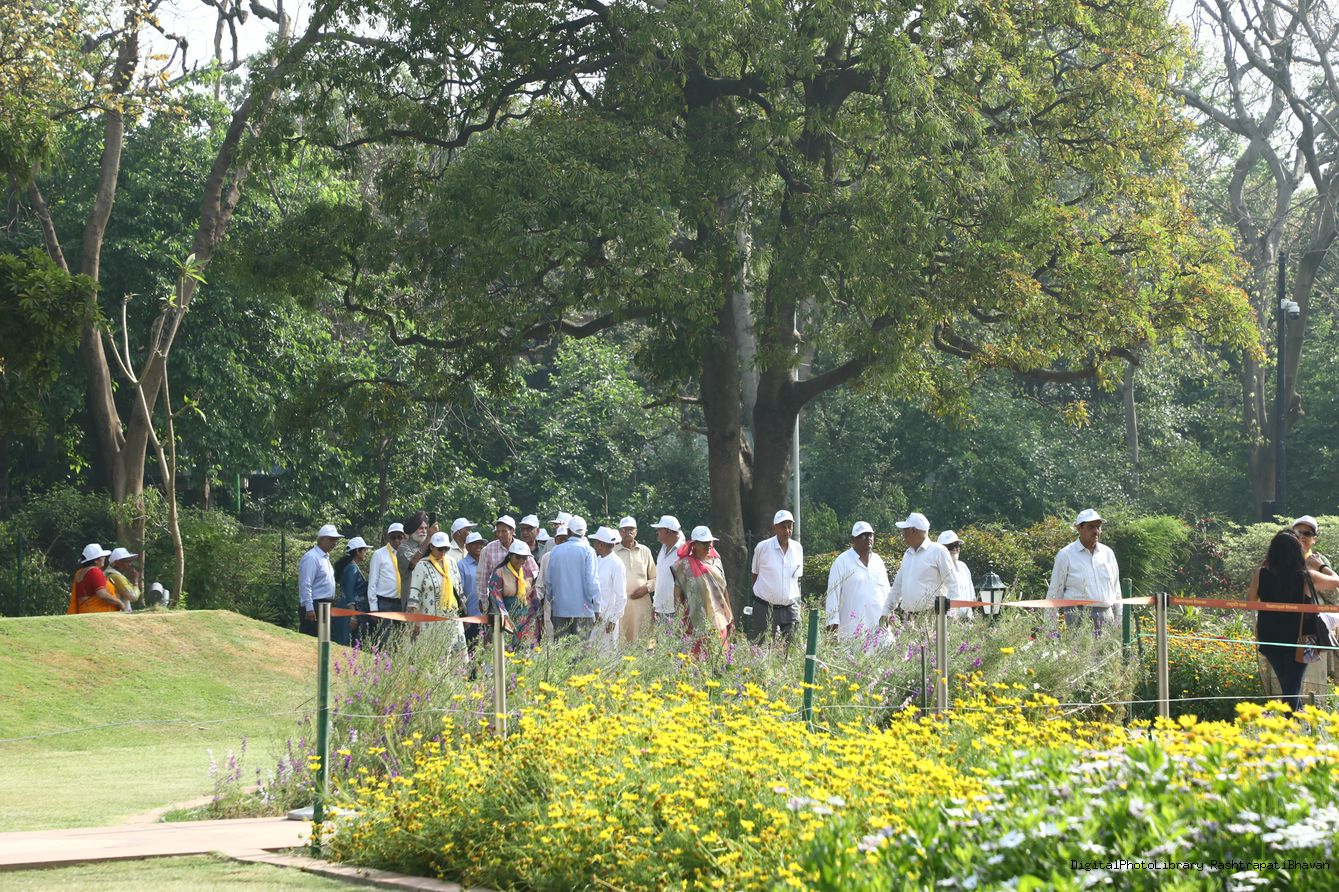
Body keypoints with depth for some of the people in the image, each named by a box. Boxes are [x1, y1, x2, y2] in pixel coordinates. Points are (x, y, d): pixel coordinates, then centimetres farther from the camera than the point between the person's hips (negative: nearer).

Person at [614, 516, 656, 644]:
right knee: (620, 642, -8)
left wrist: (646, 588, -2)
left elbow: (655, 578, 16)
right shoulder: (613, 552, 5)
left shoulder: (645, 551, 13)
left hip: (642, 604, 2)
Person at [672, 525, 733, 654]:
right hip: (698, 625, -5)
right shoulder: (684, 565, -4)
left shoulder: (716, 561, 11)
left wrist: (730, 617, 16)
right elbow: (677, 594, -4)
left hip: (719, 623, 5)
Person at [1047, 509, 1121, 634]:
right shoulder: (1065, 555, 2)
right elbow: (1055, 591, 4)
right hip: (1078, 617, -4)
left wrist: (1119, 618, 16)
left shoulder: (1108, 553, 14)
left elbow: (1115, 587, 21)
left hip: (1106, 614, 4)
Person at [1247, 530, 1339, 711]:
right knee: (1292, 687, 6)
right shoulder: (1307, 577, -15)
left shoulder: (1261, 574, -10)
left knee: (1286, 684, 22)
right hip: (1298, 639, -3)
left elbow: (1249, 601, 6)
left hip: (1270, 639, 3)